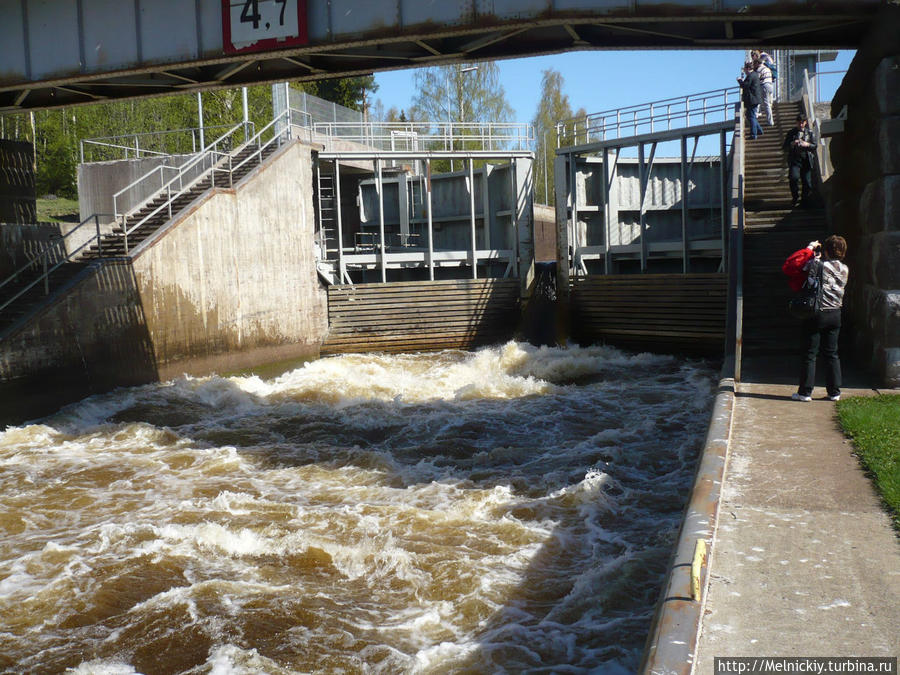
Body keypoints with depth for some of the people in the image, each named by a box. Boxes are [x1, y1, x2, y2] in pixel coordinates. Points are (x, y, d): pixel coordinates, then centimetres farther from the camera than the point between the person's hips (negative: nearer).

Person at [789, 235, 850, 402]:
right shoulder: (844, 269, 5)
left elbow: (792, 262, -7)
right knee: (831, 354, 12)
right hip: (835, 314, 5)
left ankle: (805, 392, 4)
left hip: (817, 314, -5)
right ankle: (834, 392, 14)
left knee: (809, 354, 1)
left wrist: (810, 248, 3)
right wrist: (819, 257, 21)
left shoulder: (817, 264, -14)